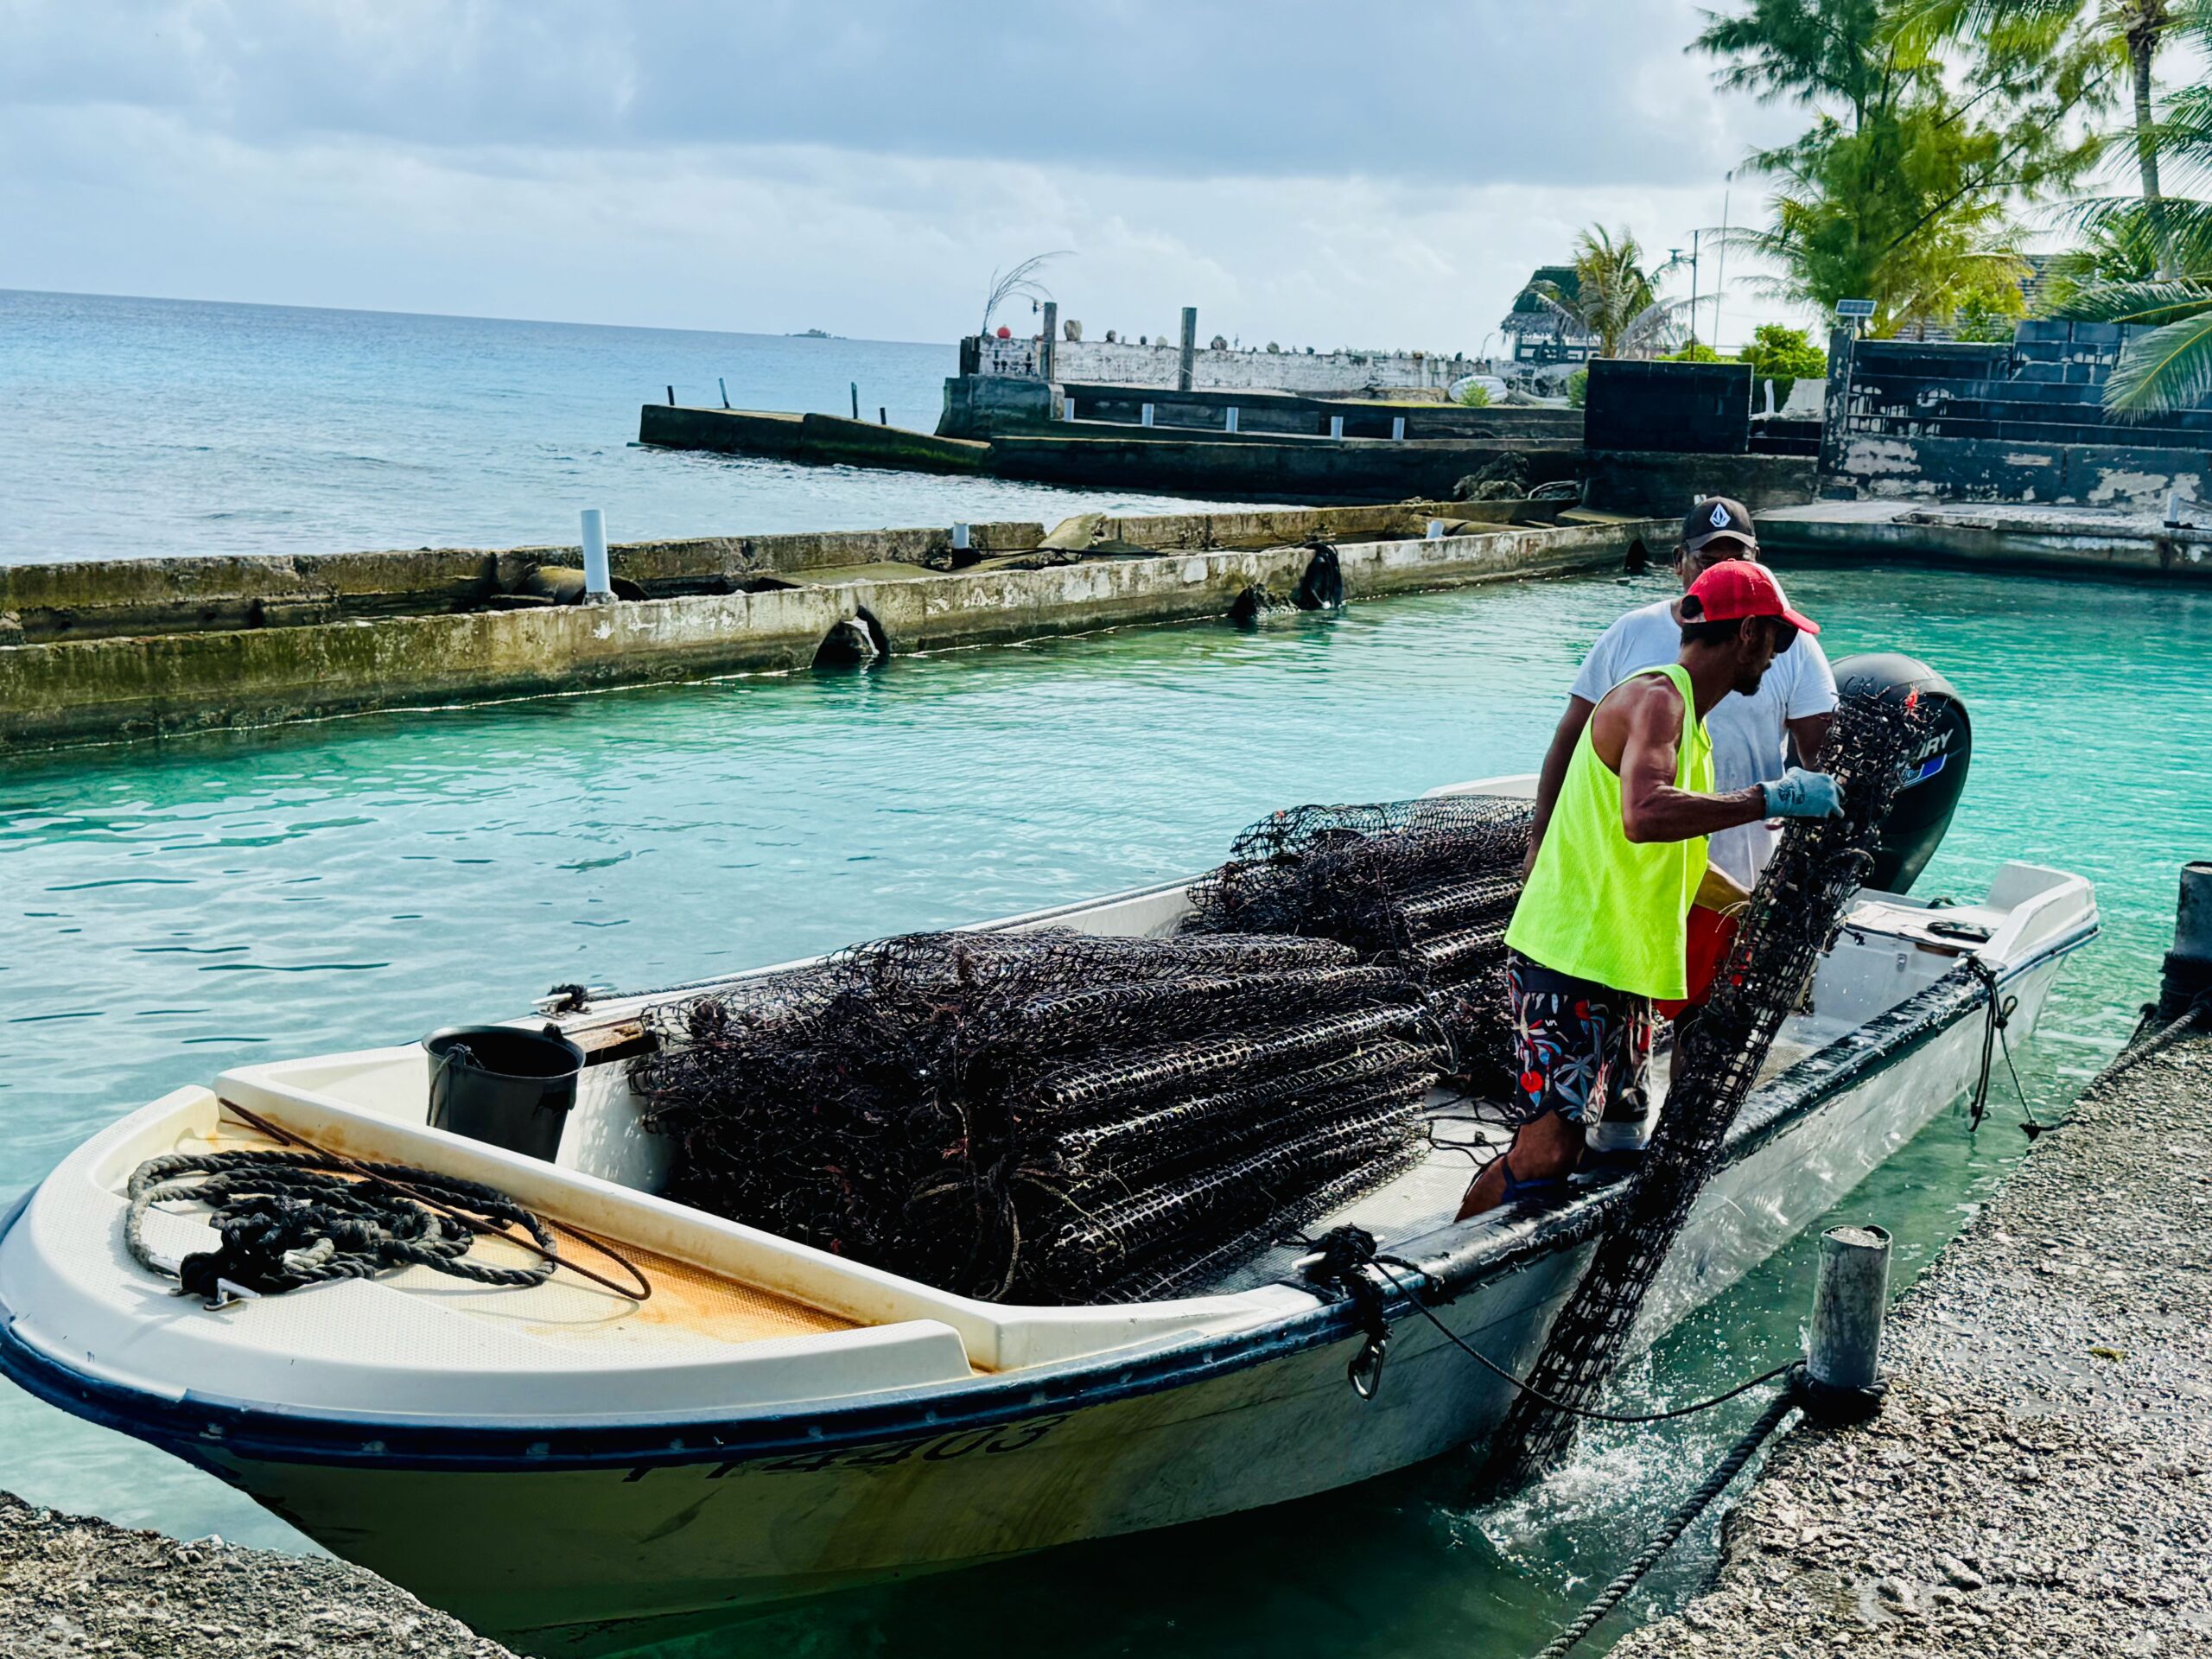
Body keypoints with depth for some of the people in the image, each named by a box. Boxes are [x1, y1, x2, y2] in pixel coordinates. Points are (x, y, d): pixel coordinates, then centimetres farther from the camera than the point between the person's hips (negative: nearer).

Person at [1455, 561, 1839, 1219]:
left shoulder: (1686, 715, 19)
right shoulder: (1657, 697, -13)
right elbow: (1644, 817, -34)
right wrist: (1772, 798, -27)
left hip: (1619, 969, 11)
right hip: (1570, 961, -10)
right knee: (1549, 1151, -15)